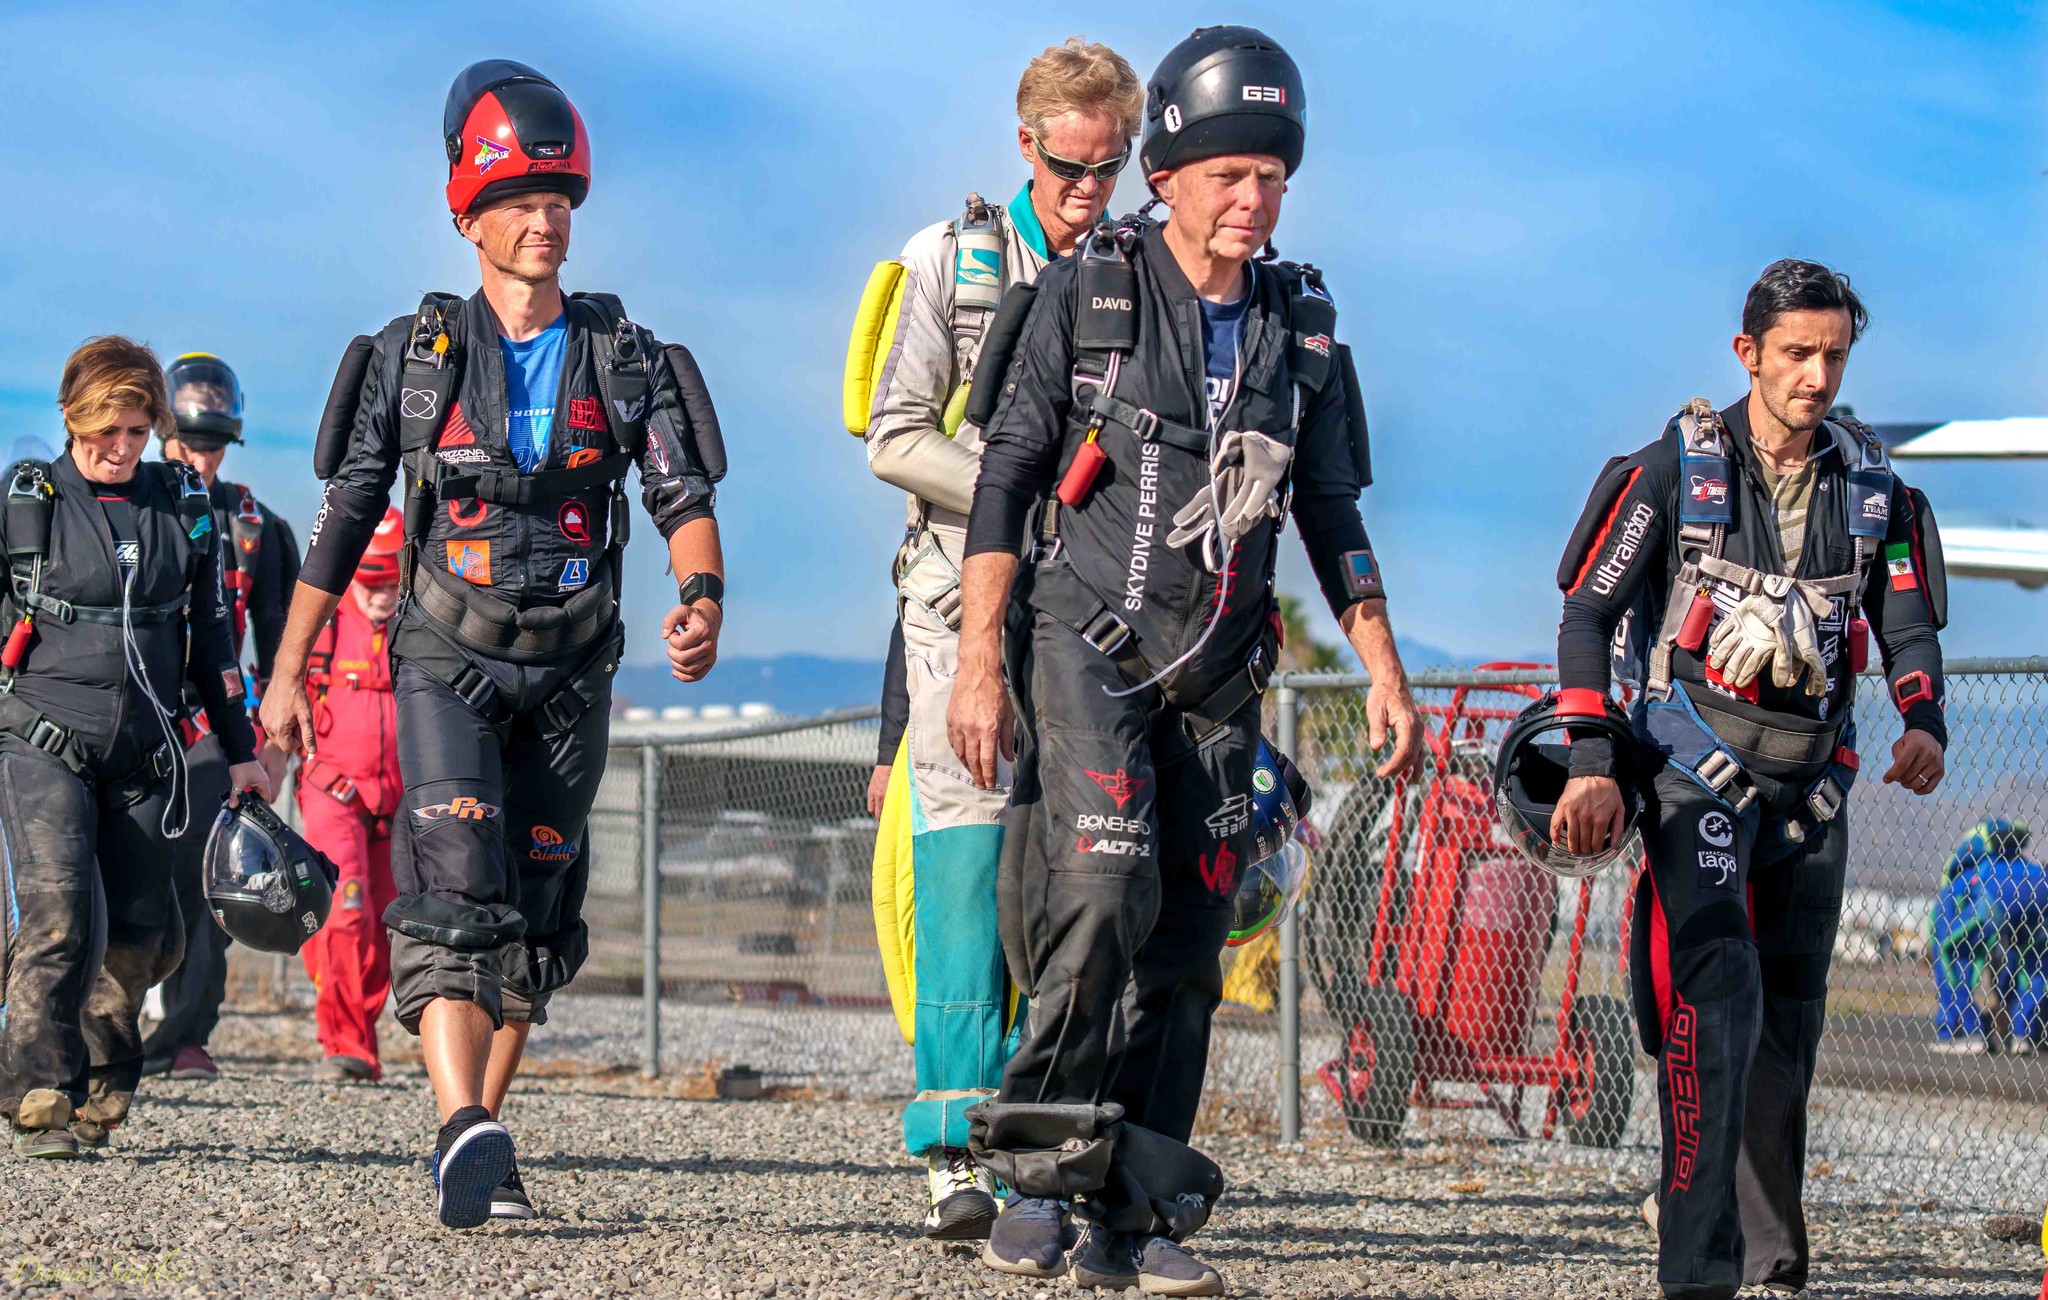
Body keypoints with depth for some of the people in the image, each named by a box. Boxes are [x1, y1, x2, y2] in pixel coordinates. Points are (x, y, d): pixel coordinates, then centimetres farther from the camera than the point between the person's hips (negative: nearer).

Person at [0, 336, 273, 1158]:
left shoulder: (184, 507, 10)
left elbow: (211, 635, 19)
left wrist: (240, 750, 19)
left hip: (143, 757, 4)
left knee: (136, 936, 2)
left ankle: (96, 1103, 19)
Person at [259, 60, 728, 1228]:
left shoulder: (626, 359, 5)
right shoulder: (413, 354, 2)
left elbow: (684, 495, -5)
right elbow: (345, 517, 6)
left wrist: (703, 597, -26)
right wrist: (289, 673, 5)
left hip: (571, 670, 3)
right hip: (446, 659, -3)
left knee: (536, 909, 7)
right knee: (455, 888, -19)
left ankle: (481, 1142, 19)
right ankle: (466, 1136, -32)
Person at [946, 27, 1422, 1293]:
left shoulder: (1302, 324, 9)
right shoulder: (1087, 294, -3)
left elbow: (1333, 514, 16)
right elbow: (1006, 478, -3)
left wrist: (1383, 666, 7)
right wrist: (980, 660, -10)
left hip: (1218, 670, 4)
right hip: (1086, 639, -4)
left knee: (1188, 940, 1)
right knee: (1105, 892, -23)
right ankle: (1039, 1166, -11)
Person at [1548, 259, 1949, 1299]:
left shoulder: (1873, 488, 6)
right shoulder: (1676, 470, -5)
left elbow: (1910, 627, 10)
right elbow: (1587, 610, -4)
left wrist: (1924, 723, -12)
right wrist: (1590, 763, -13)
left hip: (1810, 776, 5)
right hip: (1695, 764, -5)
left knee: (1790, 1012, 11)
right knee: (1717, 990, -21)